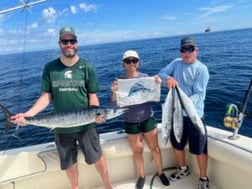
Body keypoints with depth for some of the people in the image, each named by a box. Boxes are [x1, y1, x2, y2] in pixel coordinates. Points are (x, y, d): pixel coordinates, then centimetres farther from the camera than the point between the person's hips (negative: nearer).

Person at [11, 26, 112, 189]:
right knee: (69, 162, 18)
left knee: (98, 157, 11)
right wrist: (28, 114, -14)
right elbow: (46, 96, -1)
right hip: (61, 126, 2)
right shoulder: (50, 68, -2)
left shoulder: (87, 67, -6)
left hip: (85, 124, -2)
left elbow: (92, 96, -5)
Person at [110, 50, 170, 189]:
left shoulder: (145, 77, -3)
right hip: (131, 122, -1)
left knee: (155, 148, 13)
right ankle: (141, 176, 34)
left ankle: (160, 173, 35)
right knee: (137, 151, 12)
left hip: (148, 119, 1)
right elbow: (114, 103, -8)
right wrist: (114, 92, -29)